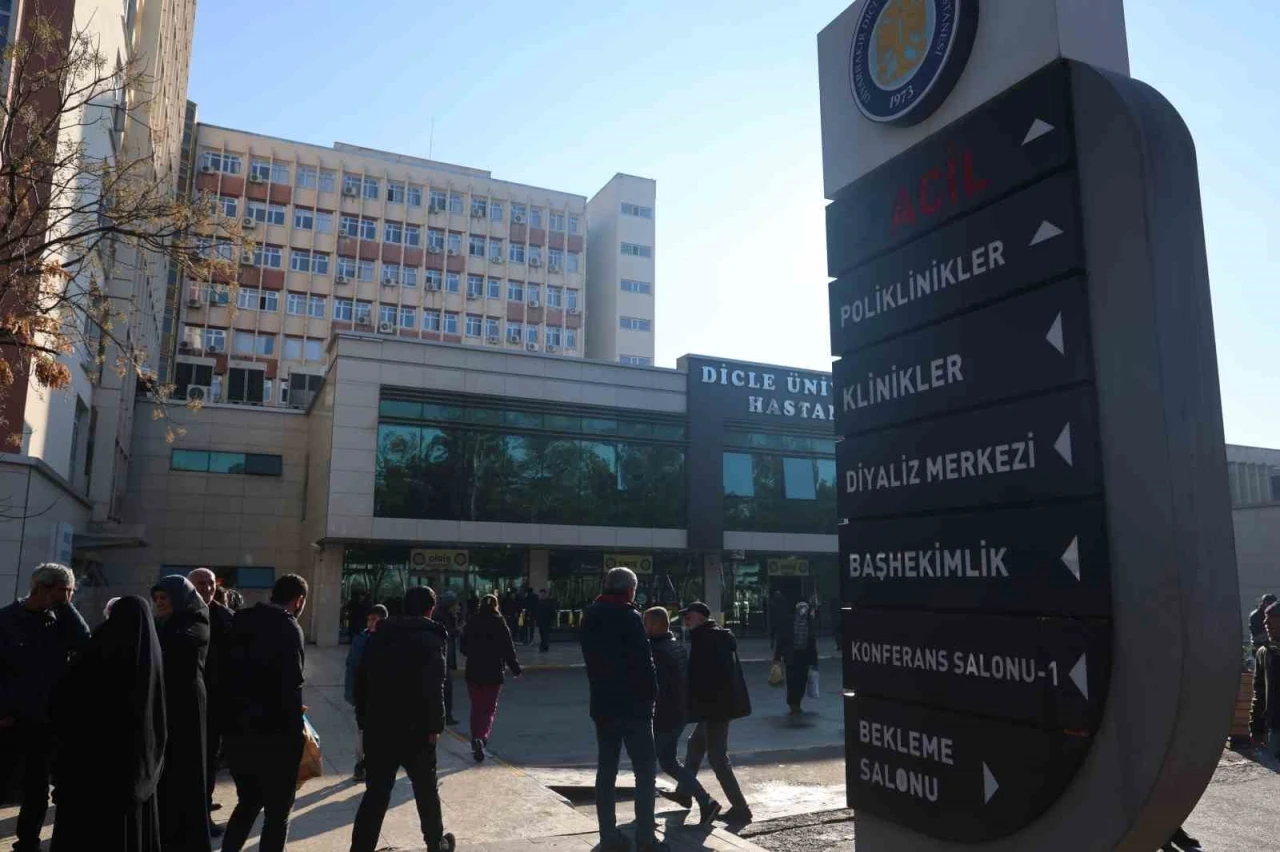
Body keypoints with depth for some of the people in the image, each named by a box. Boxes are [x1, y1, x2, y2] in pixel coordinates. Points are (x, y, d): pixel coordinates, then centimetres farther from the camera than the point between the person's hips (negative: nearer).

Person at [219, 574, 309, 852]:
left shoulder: (242, 621, 10)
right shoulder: (288, 627, -13)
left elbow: (230, 675, 11)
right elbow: (291, 688, -18)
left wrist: (237, 718, 16)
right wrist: (295, 737, -9)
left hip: (236, 731, 7)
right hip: (272, 735, -7)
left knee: (248, 802, 24)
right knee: (277, 811, 6)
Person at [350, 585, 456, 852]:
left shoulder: (379, 635, 8)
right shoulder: (430, 638, -10)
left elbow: (361, 679, 10)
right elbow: (434, 687, -19)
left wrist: (364, 719, 14)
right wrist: (435, 726, -12)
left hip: (378, 726, 4)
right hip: (414, 729, -4)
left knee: (375, 793, 8)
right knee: (426, 789, 14)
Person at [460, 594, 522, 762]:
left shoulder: (472, 622, 0)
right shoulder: (499, 623, -7)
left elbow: (464, 648, 7)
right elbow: (508, 649, -7)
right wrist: (515, 668, 4)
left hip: (473, 672, 2)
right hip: (493, 673, -2)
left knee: (476, 708, 15)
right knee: (489, 709, 6)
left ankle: (476, 740, 15)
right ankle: (481, 738, -16)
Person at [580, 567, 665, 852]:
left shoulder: (589, 617, 8)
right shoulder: (629, 617, -15)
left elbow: (591, 659, 13)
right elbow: (643, 661, -16)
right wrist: (651, 694, -5)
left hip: (602, 704, 7)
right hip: (633, 704, -6)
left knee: (606, 770, 11)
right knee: (645, 770, 2)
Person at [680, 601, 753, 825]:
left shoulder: (703, 637, -16)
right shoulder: (721, 636, 14)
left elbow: (697, 674, -22)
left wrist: (690, 705, -16)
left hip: (715, 705, -11)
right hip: (722, 703, 11)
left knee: (717, 757, -4)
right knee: (695, 745, 23)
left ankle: (740, 808, -1)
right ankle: (684, 792, 37)